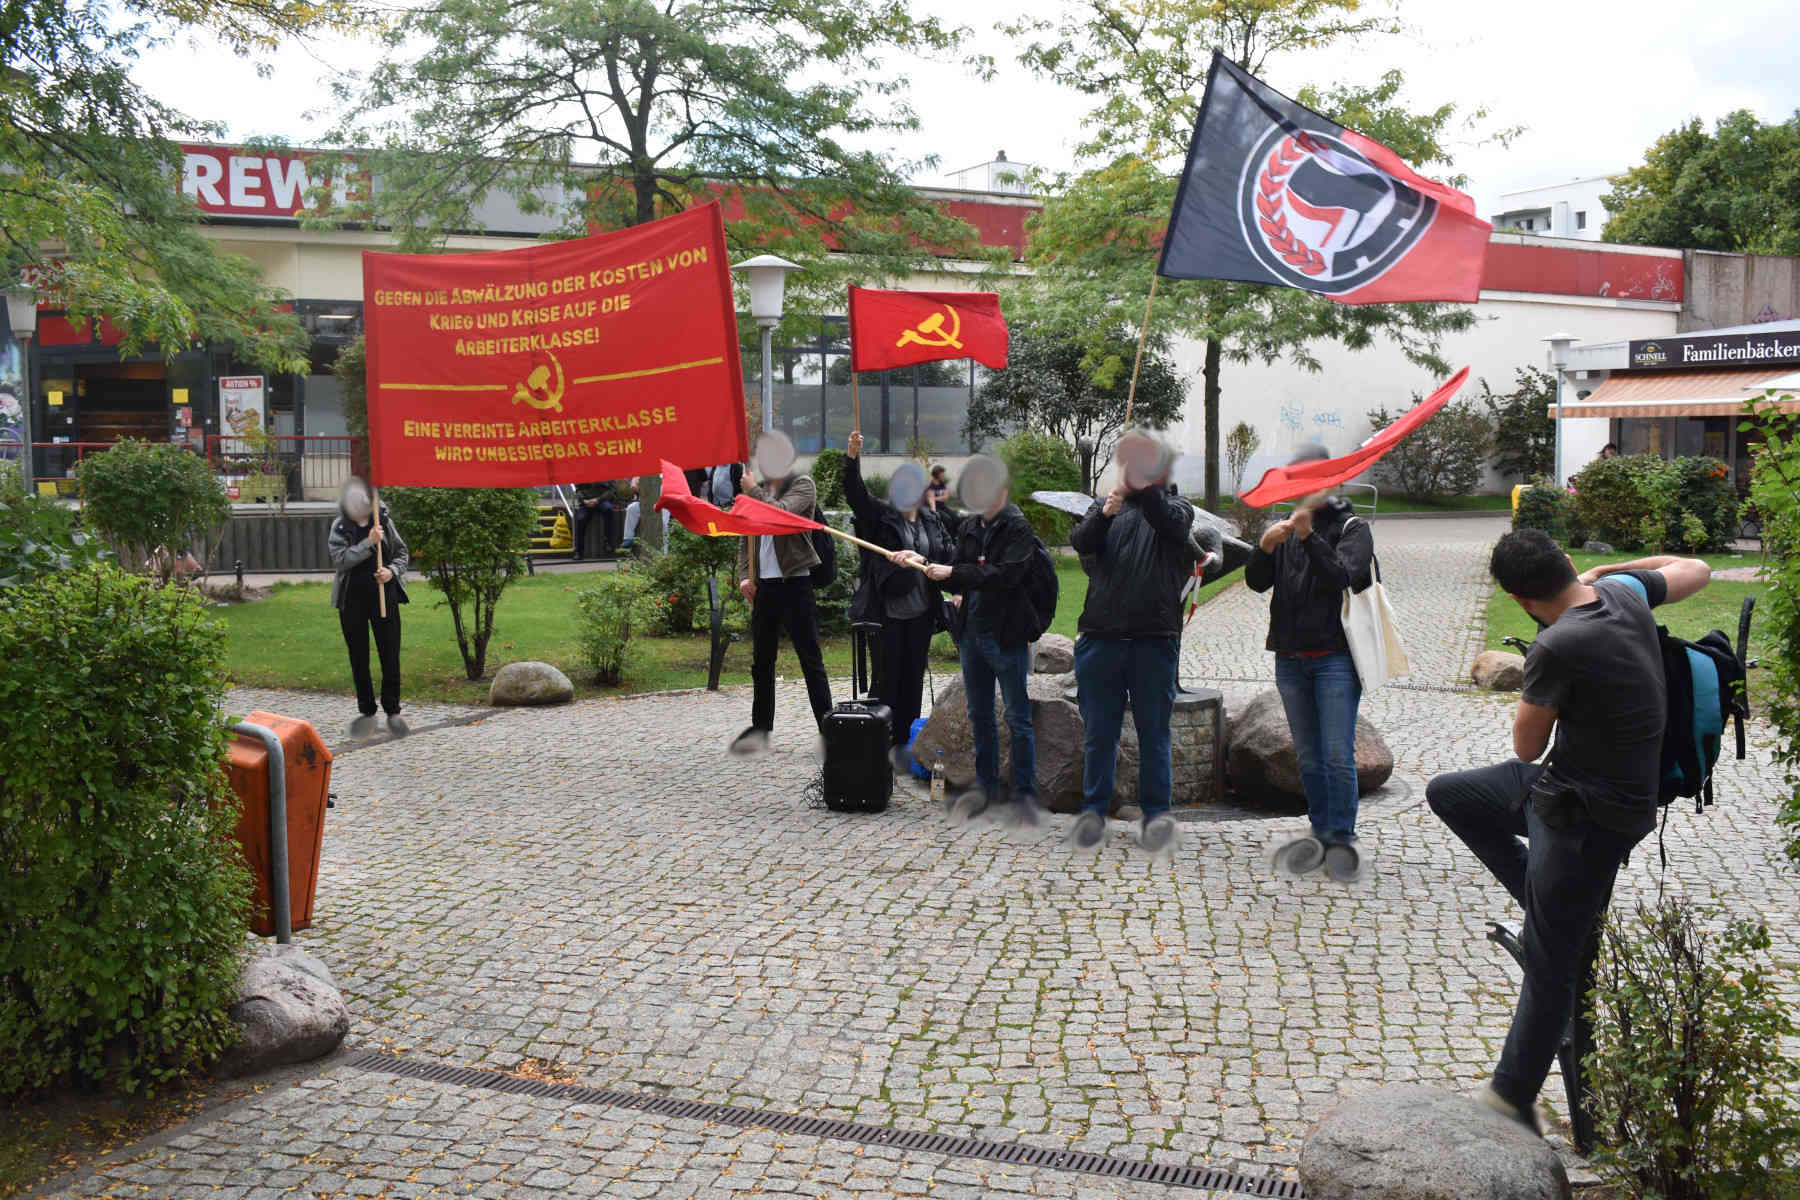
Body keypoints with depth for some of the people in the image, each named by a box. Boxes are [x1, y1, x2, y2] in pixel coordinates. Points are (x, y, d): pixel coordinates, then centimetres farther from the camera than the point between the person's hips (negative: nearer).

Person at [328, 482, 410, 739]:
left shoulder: (384, 521, 3)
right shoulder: (339, 527, -2)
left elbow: (401, 552, 10)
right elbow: (340, 559, -15)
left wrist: (392, 571, -9)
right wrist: (369, 543, -21)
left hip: (384, 596, 0)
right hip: (352, 599, 0)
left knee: (390, 653, -2)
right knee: (358, 656, 7)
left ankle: (392, 710, 9)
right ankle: (366, 710, 19)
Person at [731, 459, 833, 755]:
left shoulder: (802, 484, -4)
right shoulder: (759, 490, 13)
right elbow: (746, 539, 17)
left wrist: (753, 490, -13)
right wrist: (744, 575, 4)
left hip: (794, 583, -6)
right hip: (763, 586, 6)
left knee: (810, 659, -4)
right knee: (761, 661, 12)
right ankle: (760, 728, 22)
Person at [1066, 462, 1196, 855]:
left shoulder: (1176, 506, 10)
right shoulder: (1105, 507, 15)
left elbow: (1170, 523, -15)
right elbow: (1080, 542, -4)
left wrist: (1143, 484, -31)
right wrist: (1104, 513, -24)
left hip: (1155, 638, -1)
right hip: (1101, 636, 2)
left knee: (1154, 731, 2)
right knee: (1099, 731, 6)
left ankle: (1157, 813, 8)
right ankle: (1094, 810, 15)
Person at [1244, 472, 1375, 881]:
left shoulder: (1352, 528, 0)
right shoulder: (1285, 528, 12)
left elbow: (1342, 577, -18)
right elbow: (1256, 582, 0)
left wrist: (1310, 536, -29)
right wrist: (1265, 547, -19)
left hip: (1335, 659, -5)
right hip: (1290, 659, 5)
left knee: (1338, 755, -7)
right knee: (1308, 756, 10)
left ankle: (1342, 837, 2)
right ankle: (1322, 834, 19)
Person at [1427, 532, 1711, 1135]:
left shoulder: (1558, 647, -28)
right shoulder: (1624, 592, -3)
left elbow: (1526, 748, -14)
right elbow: (1696, 570, 19)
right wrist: (1605, 572, 22)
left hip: (1589, 817, -9)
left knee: (1549, 964, 3)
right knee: (1446, 793, 17)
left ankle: (1513, 1099, 15)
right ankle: (1551, 905, 20)